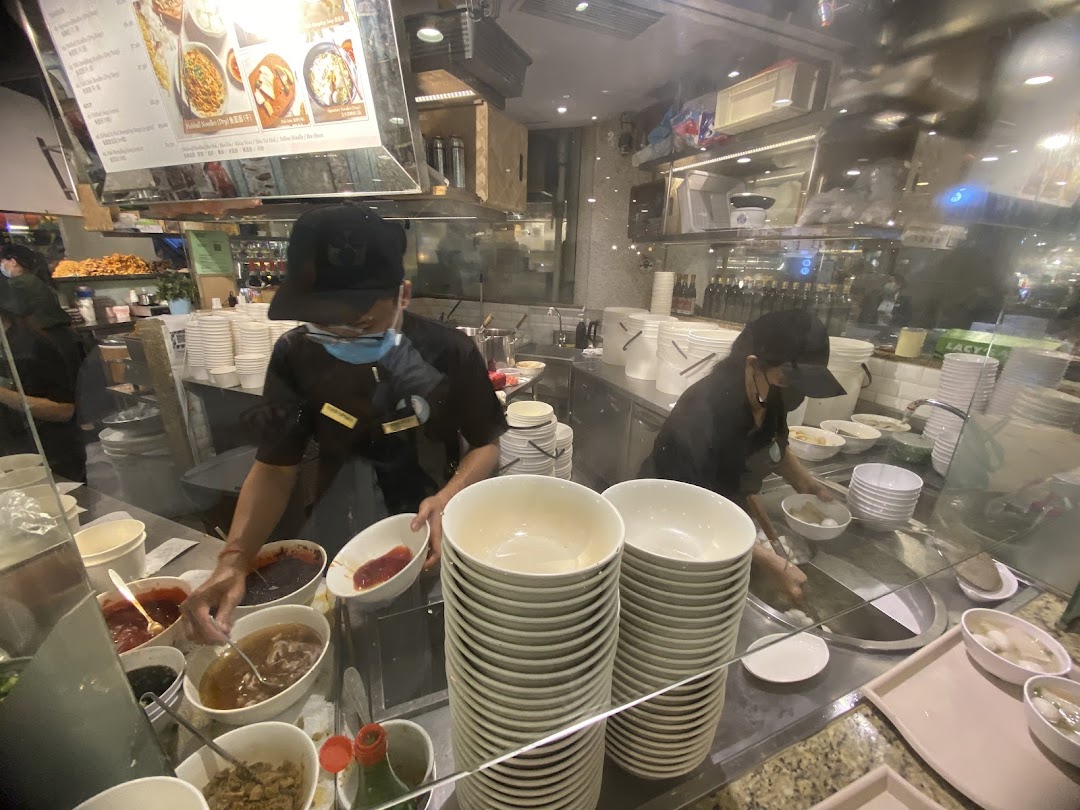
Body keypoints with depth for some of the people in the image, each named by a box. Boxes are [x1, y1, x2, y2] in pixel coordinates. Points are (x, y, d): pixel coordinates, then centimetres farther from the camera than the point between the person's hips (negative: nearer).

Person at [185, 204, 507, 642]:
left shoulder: (449, 352, -20)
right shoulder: (296, 356, -13)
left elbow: (486, 444, -10)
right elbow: (275, 466, -6)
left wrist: (447, 499, -28)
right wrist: (234, 559, -20)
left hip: (432, 537, -1)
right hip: (341, 542, 2)